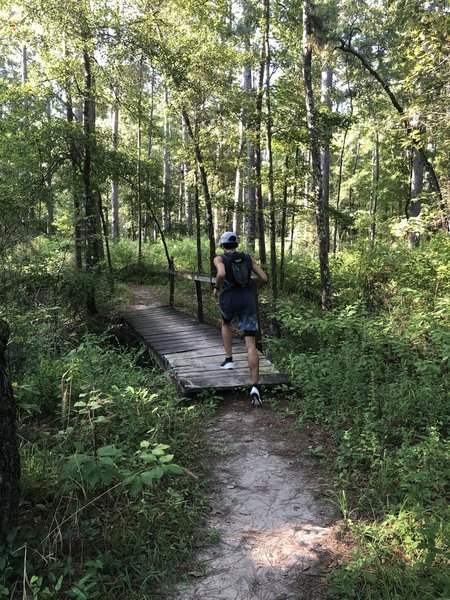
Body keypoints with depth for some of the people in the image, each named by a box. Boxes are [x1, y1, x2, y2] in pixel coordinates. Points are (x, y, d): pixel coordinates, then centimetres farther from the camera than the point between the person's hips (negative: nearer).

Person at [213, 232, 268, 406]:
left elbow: (221, 274, -22)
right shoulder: (248, 257, 11)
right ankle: (255, 387, -15)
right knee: (251, 344, -4)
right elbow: (264, 278, 9)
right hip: (248, 299, 2)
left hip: (229, 299, -1)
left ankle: (229, 360, 31)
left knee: (226, 323, 36)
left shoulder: (219, 258, 1)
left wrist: (217, 288, -4)